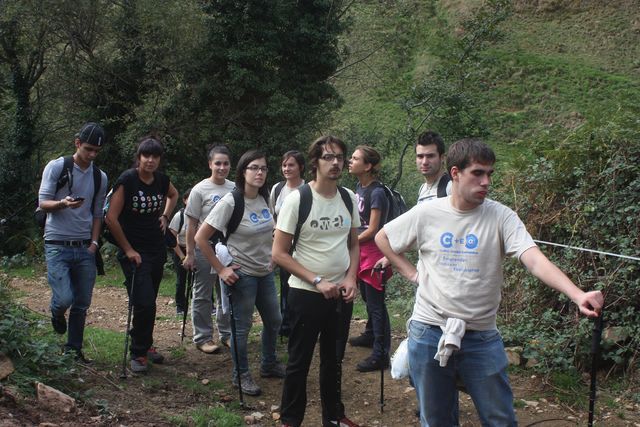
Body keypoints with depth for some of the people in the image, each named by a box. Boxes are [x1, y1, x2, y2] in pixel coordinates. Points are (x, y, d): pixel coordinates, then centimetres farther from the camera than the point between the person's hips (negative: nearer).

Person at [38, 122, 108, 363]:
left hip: (85, 248, 4)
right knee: (64, 298, -15)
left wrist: (94, 243, 2)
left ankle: (74, 349, 18)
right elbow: (43, 203, -4)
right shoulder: (56, 167, -2)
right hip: (57, 245, -4)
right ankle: (57, 313, 21)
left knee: (82, 303, 4)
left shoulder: (100, 177, 11)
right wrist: (63, 203, -25)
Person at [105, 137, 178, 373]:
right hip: (134, 252, -5)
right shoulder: (127, 180, -14)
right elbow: (111, 218, -15)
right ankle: (138, 353, 4)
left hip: (157, 249, 6)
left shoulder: (162, 180, 2)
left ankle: (146, 345, 32)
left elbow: (174, 195, 27)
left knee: (149, 303, 14)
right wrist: (128, 250, -12)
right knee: (144, 304, -13)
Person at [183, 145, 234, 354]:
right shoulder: (200, 190, -8)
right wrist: (190, 253, -9)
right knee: (203, 295, 2)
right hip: (206, 247, -5)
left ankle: (226, 333, 24)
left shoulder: (235, 189, 5)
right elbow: (192, 225, -7)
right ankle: (202, 337, 11)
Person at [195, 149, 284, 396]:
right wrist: (221, 270, -17)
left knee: (274, 321, 18)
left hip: (265, 272, 7)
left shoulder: (264, 199, 1)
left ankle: (269, 365, 39)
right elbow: (200, 238, -19)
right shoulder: (230, 202, -19)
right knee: (242, 327, 4)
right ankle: (241, 375, 22)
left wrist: (271, 258, 12)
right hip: (242, 274, -7)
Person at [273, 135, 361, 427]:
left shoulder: (349, 198, 1)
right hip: (306, 294, -4)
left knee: (334, 359, 18)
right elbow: (279, 253, -14)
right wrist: (317, 281, -18)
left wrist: (351, 278, -5)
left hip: (341, 294, 5)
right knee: (299, 361, 8)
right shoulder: (297, 199, -14)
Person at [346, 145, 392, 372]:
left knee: (376, 302, -4)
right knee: (366, 296, 23)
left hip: (373, 250, -9)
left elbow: (372, 230, -19)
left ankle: (380, 355, 1)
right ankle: (371, 335, 42)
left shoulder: (377, 193, -20)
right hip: (361, 250, 9)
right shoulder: (359, 187, 6)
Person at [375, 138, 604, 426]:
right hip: (429, 333, 1)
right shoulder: (426, 214, -3)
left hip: (481, 337, -1)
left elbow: (535, 260, -21)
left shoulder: (501, 217, -8)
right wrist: (411, 273, 3)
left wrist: (578, 295, -36)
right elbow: (382, 238, 12)